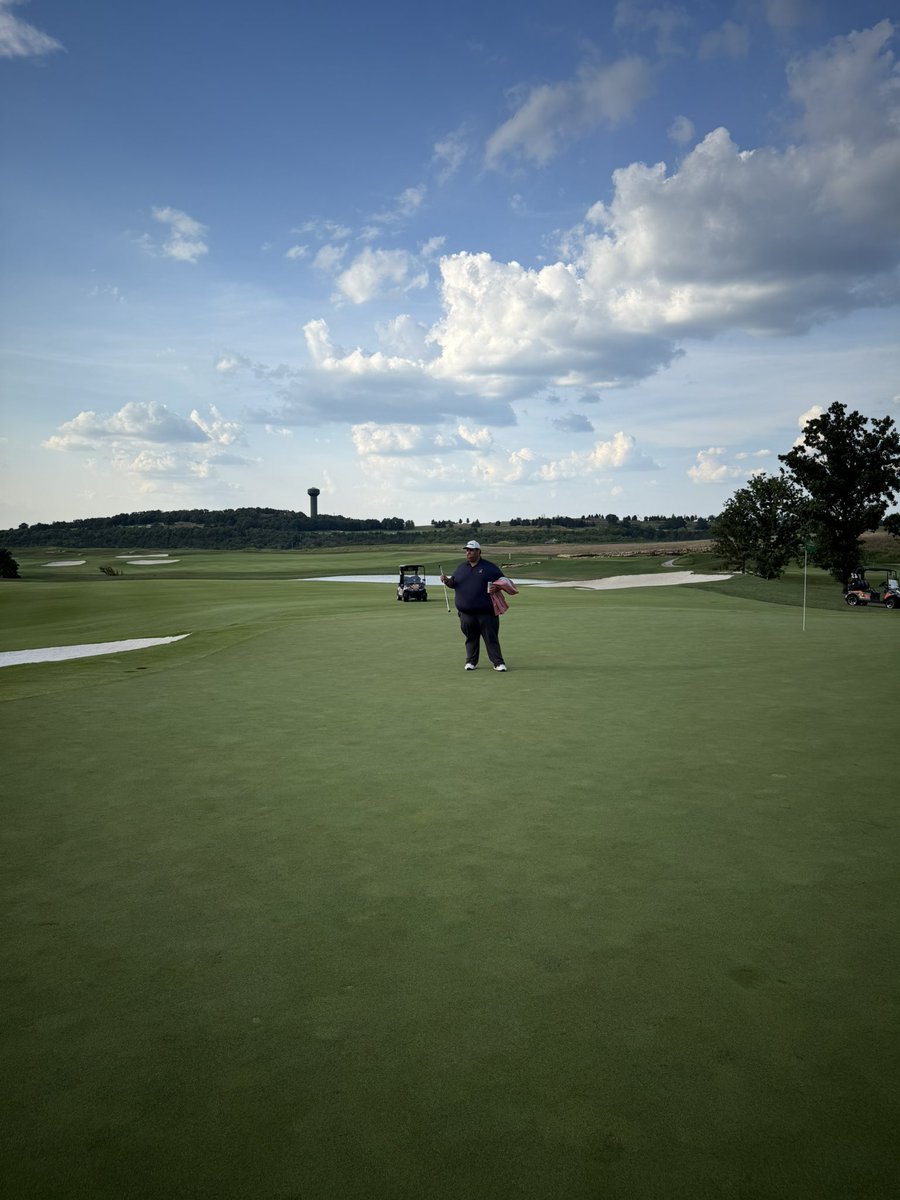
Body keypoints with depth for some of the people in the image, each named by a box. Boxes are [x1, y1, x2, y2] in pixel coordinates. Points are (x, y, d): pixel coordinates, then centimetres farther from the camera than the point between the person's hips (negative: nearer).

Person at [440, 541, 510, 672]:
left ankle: (498, 662, 2)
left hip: (486, 612, -3)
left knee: (491, 637, -2)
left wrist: (496, 587, -15)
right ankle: (471, 661, 18)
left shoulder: (490, 567, 3)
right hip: (467, 612, 3)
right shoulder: (461, 567, 14)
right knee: (471, 638, 9)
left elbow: (502, 581, 6)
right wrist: (446, 580, -5)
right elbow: (453, 583, 17)